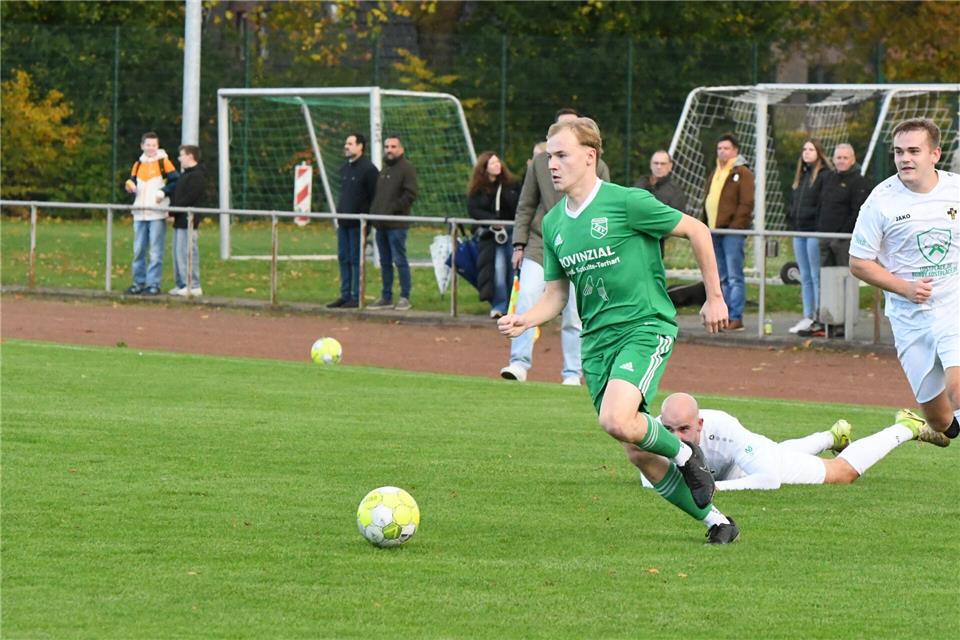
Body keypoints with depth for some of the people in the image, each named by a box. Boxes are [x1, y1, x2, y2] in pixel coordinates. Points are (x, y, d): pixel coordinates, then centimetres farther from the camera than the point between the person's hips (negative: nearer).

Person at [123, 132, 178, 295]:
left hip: (157, 214, -5)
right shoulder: (138, 165, 14)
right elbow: (133, 185, 20)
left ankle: (153, 284, -2)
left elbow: (176, 182, -4)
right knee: (138, 251, 8)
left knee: (156, 251, -4)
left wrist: (163, 192, -17)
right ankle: (139, 282, 15)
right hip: (140, 213, 5)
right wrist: (129, 186, -2)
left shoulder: (163, 163, 0)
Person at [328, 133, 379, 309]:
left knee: (356, 259, -5)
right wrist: (339, 212, 15)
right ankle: (345, 295, 14)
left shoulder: (368, 169, -10)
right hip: (343, 222, 8)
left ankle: (356, 297, -1)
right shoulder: (345, 168, 16)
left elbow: (375, 196, -11)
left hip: (358, 223, -8)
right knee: (343, 258, 9)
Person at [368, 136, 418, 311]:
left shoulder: (407, 168, -5)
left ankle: (405, 298, -3)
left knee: (399, 260, -7)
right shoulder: (384, 169, 21)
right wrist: (374, 210, 11)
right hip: (381, 224, 8)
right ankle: (386, 297, 16)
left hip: (396, 225, -8)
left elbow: (410, 195, -14)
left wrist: (392, 209, -17)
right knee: (385, 262, 11)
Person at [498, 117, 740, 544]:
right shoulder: (553, 223, 8)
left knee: (617, 421, -29)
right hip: (597, 340, 7)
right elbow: (557, 294, 15)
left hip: (646, 327, -6)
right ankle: (714, 520, 19)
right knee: (638, 454, 3)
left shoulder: (628, 203, -11)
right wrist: (525, 320, -5)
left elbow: (696, 231, -3)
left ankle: (684, 454, 1)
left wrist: (714, 297, 1)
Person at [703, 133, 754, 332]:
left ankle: (736, 318, -12)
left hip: (733, 231, -8)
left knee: (734, 276, -10)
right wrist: (706, 226, 14)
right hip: (714, 232, 8)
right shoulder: (714, 174, 21)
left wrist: (735, 226, -18)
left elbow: (746, 203, -11)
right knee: (721, 278, 11)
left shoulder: (742, 173, -4)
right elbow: (707, 201, 25)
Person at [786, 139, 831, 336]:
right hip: (799, 231, 8)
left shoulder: (824, 176, -7)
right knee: (805, 277, 10)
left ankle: (818, 318, -6)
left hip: (815, 232, -8)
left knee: (816, 276, -7)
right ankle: (807, 317, 12)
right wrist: (791, 222, 11)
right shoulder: (800, 176, 18)